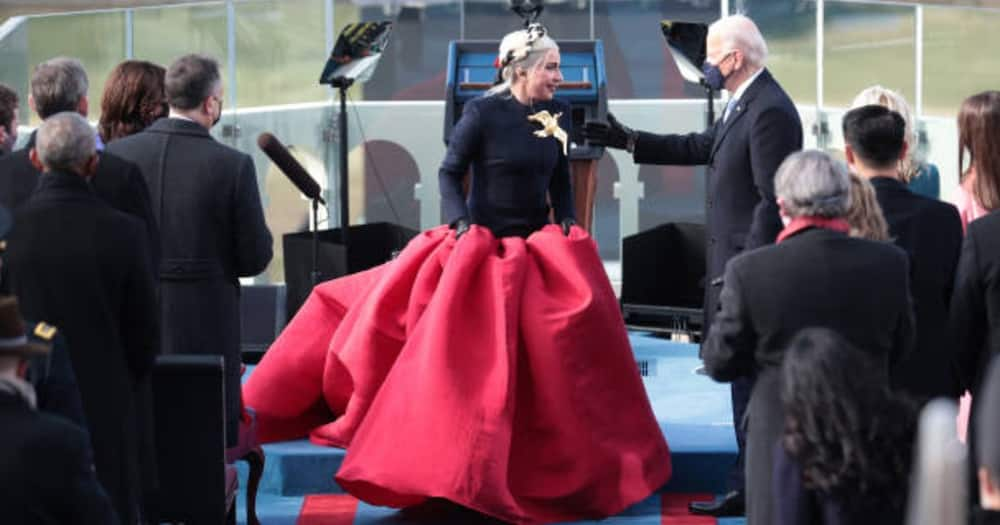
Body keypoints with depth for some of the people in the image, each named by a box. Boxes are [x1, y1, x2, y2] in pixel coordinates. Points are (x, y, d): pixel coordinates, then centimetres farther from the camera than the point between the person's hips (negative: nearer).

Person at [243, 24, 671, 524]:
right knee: (466, 358, -5)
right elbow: (449, 172, -7)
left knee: (548, 355, 5)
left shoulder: (558, 113, 2)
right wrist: (460, 224, -19)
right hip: (481, 248, -5)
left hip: (539, 249, 5)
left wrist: (566, 223, 1)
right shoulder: (483, 112, -12)